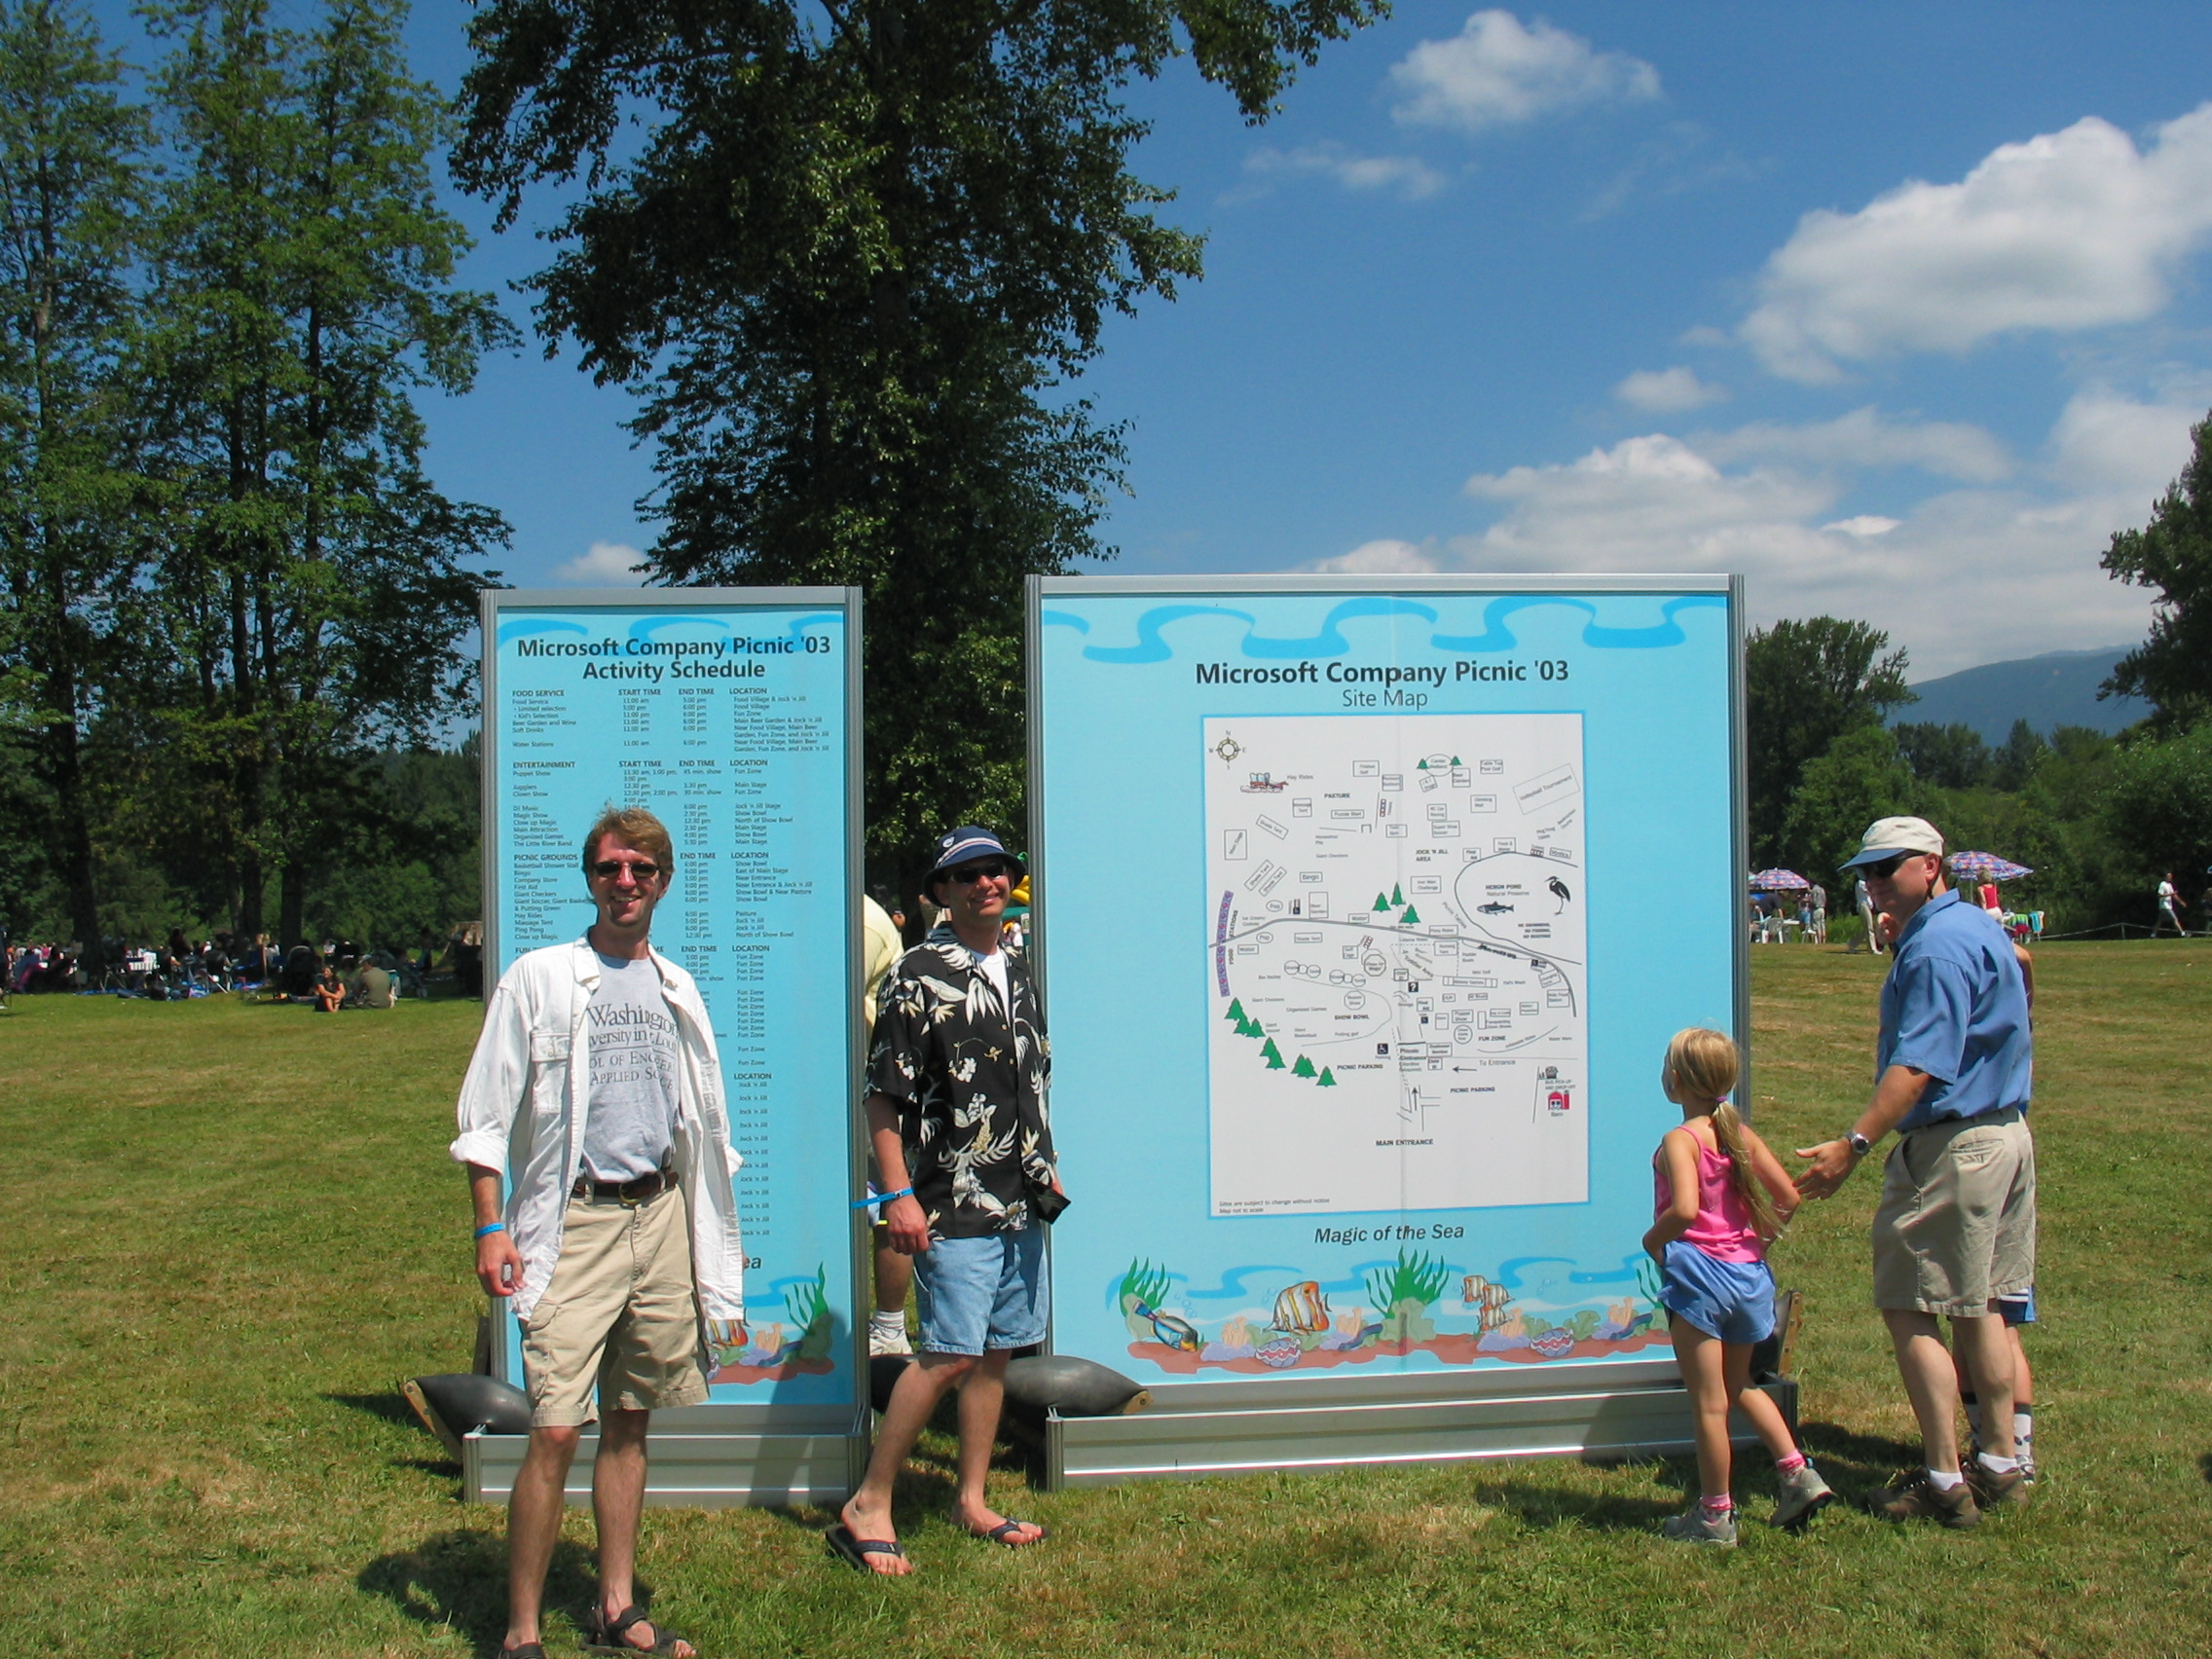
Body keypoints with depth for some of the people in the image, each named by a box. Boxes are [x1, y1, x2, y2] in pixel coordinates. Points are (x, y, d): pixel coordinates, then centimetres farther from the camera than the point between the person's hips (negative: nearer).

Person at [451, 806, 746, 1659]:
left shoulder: (675, 990, 13)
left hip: (661, 1218, 5)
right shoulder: (538, 979, 0)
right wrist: (490, 1226, -10)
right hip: (573, 1222, -4)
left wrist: (720, 1236, 16)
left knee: (630, 1421, 11)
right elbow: (487, 1115, -1)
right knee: (556, 1431, -10)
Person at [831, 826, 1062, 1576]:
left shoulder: (1016, 976, 16)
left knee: (997, 1352, 10)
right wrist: (899, 1193, -16)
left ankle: (972, 1500, 22)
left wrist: (1044, 1172, 20)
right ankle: (867, 1507, 0)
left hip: (1020, 1205, 7)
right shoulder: (919, 975, -7)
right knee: (950, 1354, -11)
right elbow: (883, 1095, -10)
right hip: (954, 1205, -7)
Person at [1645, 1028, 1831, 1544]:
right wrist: (1758, 1241, 14)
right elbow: (1788, 1197, 3)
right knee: (1739, 1386, 26)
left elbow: (1684, 1210, -29)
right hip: (1748, 1272, 7)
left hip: (1698, 1274, -7)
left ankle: (1714, 1516, 11)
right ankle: (1797, 1474, 19)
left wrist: (1653, 1240, -12)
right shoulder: (1740, 1134, 4)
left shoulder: (1680, 1141, -16)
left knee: (1709, 1402, 2)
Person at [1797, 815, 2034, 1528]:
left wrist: (1853, 1145, -28)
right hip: (2007, 1135, 10)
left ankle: (1944, 1482, 0)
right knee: (1978, 1307, 16)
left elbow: (1919, 1066, -25)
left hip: (1952, 1147, -10)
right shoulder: (1980, 930, 15)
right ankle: (2000, 1465, 22)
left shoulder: (1936, 948, -17)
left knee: (1908, 1309, -4)